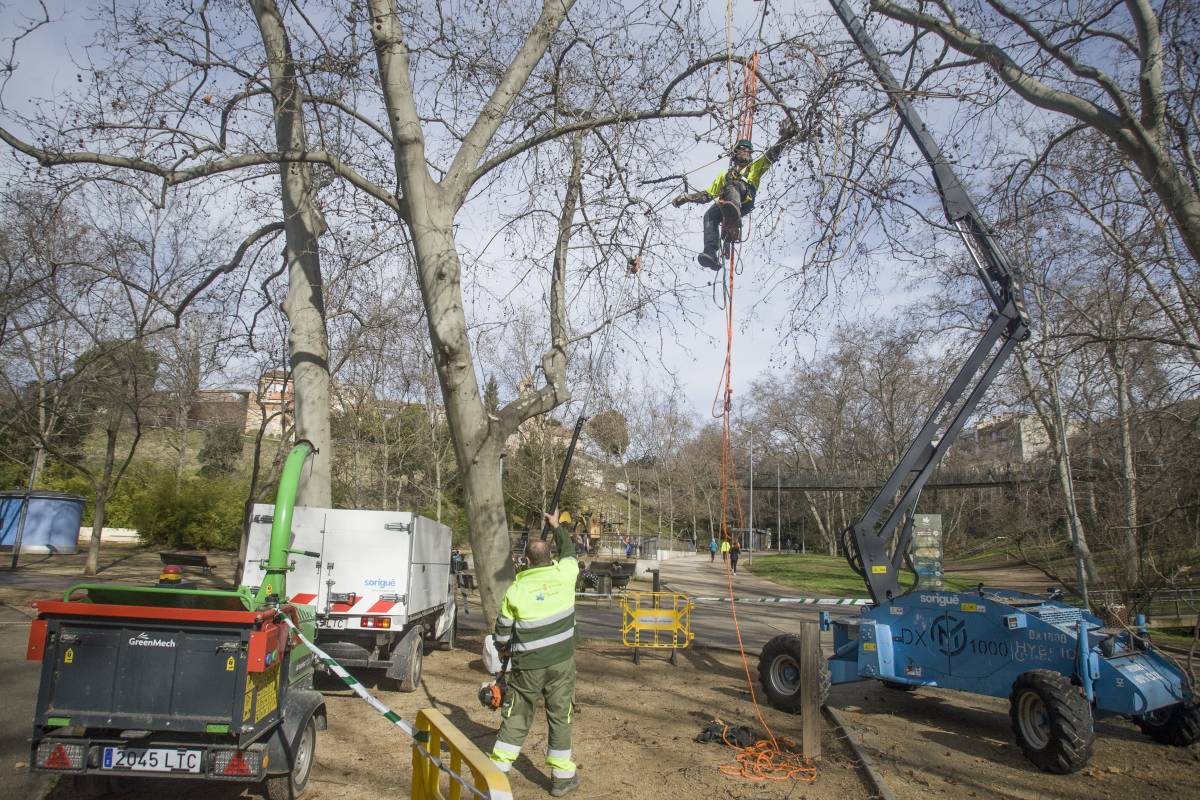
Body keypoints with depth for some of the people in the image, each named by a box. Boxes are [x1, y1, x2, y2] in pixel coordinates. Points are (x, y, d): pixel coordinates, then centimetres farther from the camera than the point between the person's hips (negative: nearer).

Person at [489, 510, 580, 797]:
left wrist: (504, 649, 26)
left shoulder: (516, 589, -6)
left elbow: (503, 628, 5)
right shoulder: (564, 573, -7)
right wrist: (556, 525, 32)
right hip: (561, 661, 0)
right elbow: (569, 551, 17)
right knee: (560, 715, 10)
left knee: (516, 715, 13)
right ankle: (561, 776, 16)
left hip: (528, 664, 0)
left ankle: (498, 767, 18)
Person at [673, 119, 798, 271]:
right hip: (724, 203, 3)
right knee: (710, 215, -30)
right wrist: (686, 198, 27)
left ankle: (734, 218, -71)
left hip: (745, 197, -3)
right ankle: (711, 254, -48)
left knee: (732, 185, -37)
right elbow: (708, 194, 40)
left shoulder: (755, 166, 39)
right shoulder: (725, 174, 46)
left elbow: (772, 154, 22)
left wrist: (785, 136, 6)